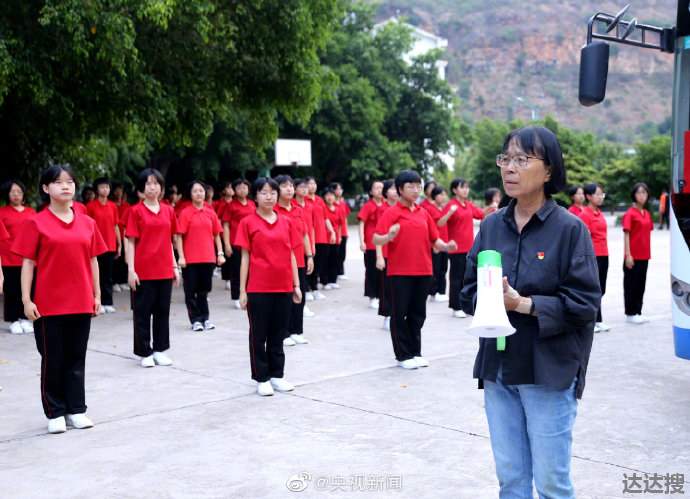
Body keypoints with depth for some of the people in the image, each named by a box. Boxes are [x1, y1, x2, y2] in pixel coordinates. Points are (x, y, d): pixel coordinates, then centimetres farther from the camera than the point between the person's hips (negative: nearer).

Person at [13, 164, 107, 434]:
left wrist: (97, 295, 10)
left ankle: (76, 410, 20)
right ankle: (55, 413, 16)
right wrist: (26, 300, -9)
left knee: (76, 358, 10)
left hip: (81, 303, 3)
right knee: (53, 360, 5)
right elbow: (28, 263, -4)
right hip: (49, 303, -3)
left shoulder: (87, 223, 7)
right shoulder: (36, 223, -4)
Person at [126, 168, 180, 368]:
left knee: (163, 311, 10)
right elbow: (130, 241, -4)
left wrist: (175, 266, 10)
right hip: (143, 271, -4)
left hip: (165, 270, 4)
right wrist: (131, 269, -10)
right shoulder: (136, 211, -3)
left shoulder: (168, 211, 8)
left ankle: (160, 350, 20)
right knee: (142, 312, 3)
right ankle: (145, 352, 12)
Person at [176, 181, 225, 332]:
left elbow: (217, 235, 11)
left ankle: (205, 318, 20)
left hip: (208, 258, 3)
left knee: (204, 290, 11)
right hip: (190, 259, -3)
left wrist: (220, 254, 4)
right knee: (191, 291, 3)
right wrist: (181, 257, -12)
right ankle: (196, 320, 11)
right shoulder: (185, 213, -4)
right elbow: (179, 236, -6)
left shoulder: (211, 213, 6)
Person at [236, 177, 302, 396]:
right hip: (258, 288, -3)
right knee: (259, 335, 5)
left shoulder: (286, 222, 7)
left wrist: (296, 284, 7)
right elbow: (245, 258, -3)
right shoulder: (248, 223, -3)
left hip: (283, 287, 4)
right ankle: (261, 378, 14)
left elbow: (291, 255, 11)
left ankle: (277, 375, 23)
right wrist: (242, 290, -5)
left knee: (278, 334, 12)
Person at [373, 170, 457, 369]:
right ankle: (403, 355, 11)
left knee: (418, 314, 11)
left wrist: (446, 246, -7)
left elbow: (434, 240, 13)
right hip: (400, 272, -5)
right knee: (400, 314, 2)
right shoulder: (392, 212, -3)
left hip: (423, 271, 5)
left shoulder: (424, 213, 12)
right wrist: (388, 237, -32)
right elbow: (376, 239, -11)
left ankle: (415, 352, 21)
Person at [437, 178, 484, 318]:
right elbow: (440, 223, -18)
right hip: (457, 248, -6)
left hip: (469, 247, 6)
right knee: (456, 277, -1)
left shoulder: (470, 205, 9)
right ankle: (456, 308, 5)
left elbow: (481, 216, 23)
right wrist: (450, 212, -32)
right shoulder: (451, 205, -10)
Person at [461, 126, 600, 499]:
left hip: (549, 372, -4)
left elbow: (585, 302, -12)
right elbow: (469, 290, 8)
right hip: (498, 369, 4)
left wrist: (523, 305, -18)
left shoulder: (569, 229, -9)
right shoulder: (491, 226, 5)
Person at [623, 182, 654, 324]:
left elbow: (648, 233, 15)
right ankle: (630, 314, 9)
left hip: (644, 256, 7)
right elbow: (626, 235, -12)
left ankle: (638, 312, 19)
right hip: (633, 256, -7)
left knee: (641, 285, 11)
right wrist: (628, 255, -16)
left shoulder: (647, 214, 11)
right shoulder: (630, 214, -10)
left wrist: (648, 252, 12)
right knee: (631, 285, 2)